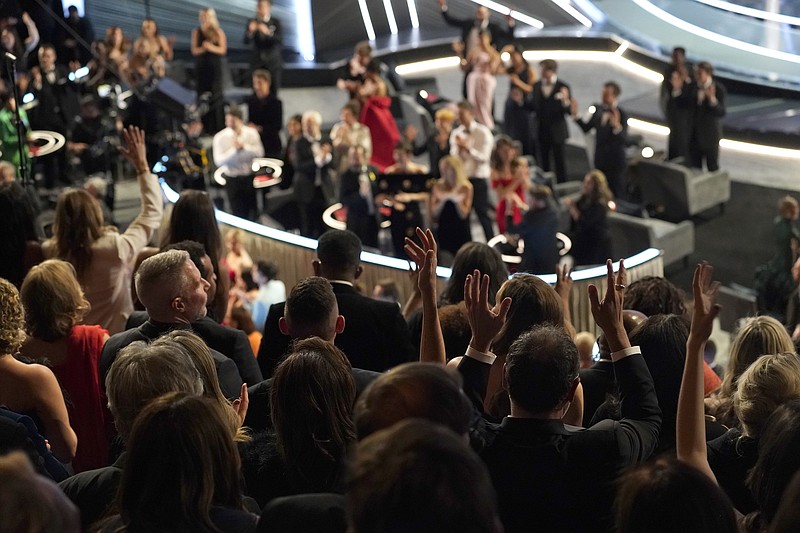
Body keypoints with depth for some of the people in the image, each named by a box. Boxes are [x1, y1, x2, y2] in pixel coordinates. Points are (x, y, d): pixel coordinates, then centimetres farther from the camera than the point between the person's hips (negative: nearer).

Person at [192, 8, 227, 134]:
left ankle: (218, 127, -2)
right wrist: (203, 48, -19)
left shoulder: (219, 32, 2)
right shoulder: (196, 32, 7)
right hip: (201, 67, 2)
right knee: (202, 95, -1)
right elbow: (194, 50, 0)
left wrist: (212, 48, -20)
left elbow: (223, 50, -3)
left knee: (215, 96, -5)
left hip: (215, 67, -2)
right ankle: (205, 127, 3)